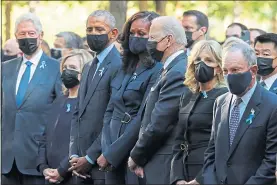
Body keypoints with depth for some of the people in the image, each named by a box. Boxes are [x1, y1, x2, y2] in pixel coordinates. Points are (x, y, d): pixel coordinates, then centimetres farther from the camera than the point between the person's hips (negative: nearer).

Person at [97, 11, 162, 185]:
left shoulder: (158, 71, -11)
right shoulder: (125, 69, 14)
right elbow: (110, 111, 13)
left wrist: (110, 154, -12)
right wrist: (106, 149, -1)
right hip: (114, 157, 7)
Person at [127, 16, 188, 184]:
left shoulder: (178, 73, -17)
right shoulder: (173, 69, 15)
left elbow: (158, 125, -20)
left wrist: (136, 157, -7)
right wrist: (139, 156, 6)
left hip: (165, 168, -9)